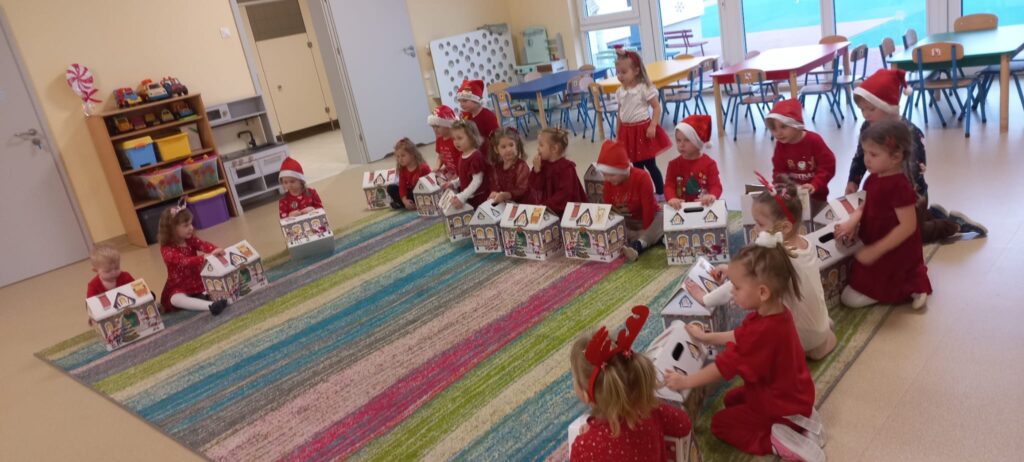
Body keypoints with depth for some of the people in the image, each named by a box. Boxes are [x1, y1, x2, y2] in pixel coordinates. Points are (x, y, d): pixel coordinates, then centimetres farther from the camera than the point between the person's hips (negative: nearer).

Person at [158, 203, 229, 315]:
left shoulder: (190, 240, 0)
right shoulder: (167, 250, -19)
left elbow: (203, 244, -20)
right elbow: (184, 261, -36)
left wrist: (215, 250, -44)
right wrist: (204, 258, -51)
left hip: (199, 281, 7)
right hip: (179, 287, -7)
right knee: (176, 299, -38)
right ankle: (210, 306, -58)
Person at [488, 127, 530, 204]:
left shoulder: (522, 166, -9)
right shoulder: (498, 167, 11)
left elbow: (522, 190, -17)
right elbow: (496, 186, 10)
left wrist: (506, 195, -31)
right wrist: (494, 193, -12)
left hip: (520, 203, -4)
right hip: (503, 203, 5)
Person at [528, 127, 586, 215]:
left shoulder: (566, 167, -13)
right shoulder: (543, 164, 7)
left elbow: (565, 193, -19)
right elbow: (536, 187, 3)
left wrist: (547, 205, -22)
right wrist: (536, 170, -11)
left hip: (567, 209, -6)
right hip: (546, 208, 6)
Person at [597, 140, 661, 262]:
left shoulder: (642, 177, -23)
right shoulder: (609, 182, -9)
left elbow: (648, 208, -24)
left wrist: (646, 231, -24)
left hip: (649, 219, -4)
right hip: (626, 223, 5)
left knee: (663, 218, -36)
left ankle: (637, 245, -59)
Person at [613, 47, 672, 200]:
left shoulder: (645, 88, -13)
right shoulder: (620, 92, 5)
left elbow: (657, 108, -11)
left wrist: (652, 126, -21)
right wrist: (619, 134, 12)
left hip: (643, 129, -5)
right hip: (628, 132, 6)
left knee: (650, 165, 1)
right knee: (637, 166, 13)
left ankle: (661, 193, 14)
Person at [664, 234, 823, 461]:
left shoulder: (764, 331, -38)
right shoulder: (775, 313, -8)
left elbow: (725, 365, -30)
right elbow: (739, 337, 10)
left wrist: (685, 382, -20)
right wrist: (706, 337, 16)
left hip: (781, 407, -9)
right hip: (789, 393, 9)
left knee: (720, 423, 4)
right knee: (731, 399, 25)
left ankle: (775, 441, -8)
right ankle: (800, 418, 13)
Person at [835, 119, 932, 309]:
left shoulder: (899, 186, -27)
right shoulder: (874, 179, 0)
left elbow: (908, 226, -28)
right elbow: (866, 207, 11)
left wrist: (875, 251, -28)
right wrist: (852, 222, -10)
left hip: (894, 254, -9)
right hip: (876, 247, 9)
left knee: (851, 297, -8)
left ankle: (909, 288, 5)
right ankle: (910, 281, 23)